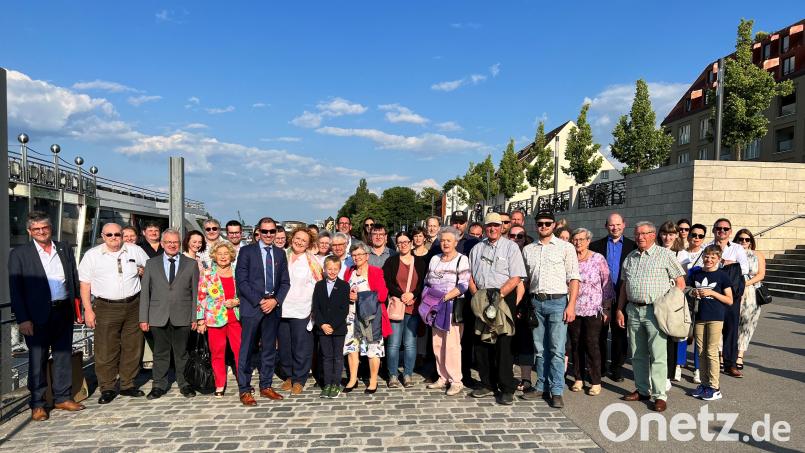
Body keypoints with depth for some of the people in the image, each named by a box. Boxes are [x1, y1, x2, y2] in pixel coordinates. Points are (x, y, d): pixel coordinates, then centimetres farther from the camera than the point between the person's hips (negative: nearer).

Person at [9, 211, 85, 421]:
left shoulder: (64, 249, 9)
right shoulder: (19, 254, -2)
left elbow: (75, 279, 12)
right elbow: (15, 289, -5)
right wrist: (22, 319, -11)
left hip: (64, 312, 4)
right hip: (38, 315, -3)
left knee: (64, 356, 11)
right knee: (37, 360, 6)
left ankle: (62, 398, 24)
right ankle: (37, 404, 18)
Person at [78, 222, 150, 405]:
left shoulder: (135, 251, 6)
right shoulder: (92, 255, 2)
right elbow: (85, 284, 2)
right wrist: (88, 310, -4)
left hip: (133, 306, 2)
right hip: (106, 308, -2)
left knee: (132, 348, 8)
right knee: (105, 350, -2)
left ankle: (128, 385, 21)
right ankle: (107, 388, 11)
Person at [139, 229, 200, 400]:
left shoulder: (191, 264, 5)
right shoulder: (151, 264, 8)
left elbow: (195, 292, 3)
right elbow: (145, 292, 6)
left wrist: (195, 317, -2)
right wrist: (144, 318, 0)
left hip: (182, 317, -1)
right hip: (158, 317, 1)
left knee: (182, 353, 7)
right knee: (160, 353, 9)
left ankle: (184, 384, 19)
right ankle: (159, 385, 20)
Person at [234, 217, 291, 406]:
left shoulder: (280, 253, 11)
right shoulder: (247, 251, -1)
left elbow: (285, 282, 10)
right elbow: (241, 280, -7)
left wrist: (275, 300, -6)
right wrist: (259, 301, -12)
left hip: (273, 306, 4)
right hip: (251, 307, -4)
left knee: (269, 349, 10)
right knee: (246, 350, -1)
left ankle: (266, 387, 21)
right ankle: (244, 390, 8)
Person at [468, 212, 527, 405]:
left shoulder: (510, 247, 1)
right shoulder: (477, 248, 16)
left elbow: (515, 278, -7)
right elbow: (470, 276, 14)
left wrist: (498, 294, -16)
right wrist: (476, 295, -2)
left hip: (504, 298, -5)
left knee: (503, 344, -7)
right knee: (481, 343, 7)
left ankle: (507, 389, 2)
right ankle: (487, 384, 20)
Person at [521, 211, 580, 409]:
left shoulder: (565, 247, 1)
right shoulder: (528, 249, 12)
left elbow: (574, 279, -2)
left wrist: (571, 305, -11)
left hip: (558, 302, -4)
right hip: (535, 303, 4)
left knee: (557, 350, -4)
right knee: (540, 348, 10)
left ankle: (557, 391, 4)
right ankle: (542, 386, 20)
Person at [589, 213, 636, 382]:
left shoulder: (632, 246, 6)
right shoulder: (596, 245, 6)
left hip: (622, 296, 0)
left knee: (620, 334, 7)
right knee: (600, 334, 7)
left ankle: (617, 367, 19)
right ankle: (599, 367, 19)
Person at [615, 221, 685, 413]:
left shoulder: (665, 255, 0)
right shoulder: (630, 258, 14)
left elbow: (680, 283, -1)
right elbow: (624, 286, 17)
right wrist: (619, 309, 11)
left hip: (655, 310, -5)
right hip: (633, 309, 5)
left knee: (658, 355, -5)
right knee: (638, 354, 10)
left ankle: (660, 395, 2)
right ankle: (642, 390, 21)